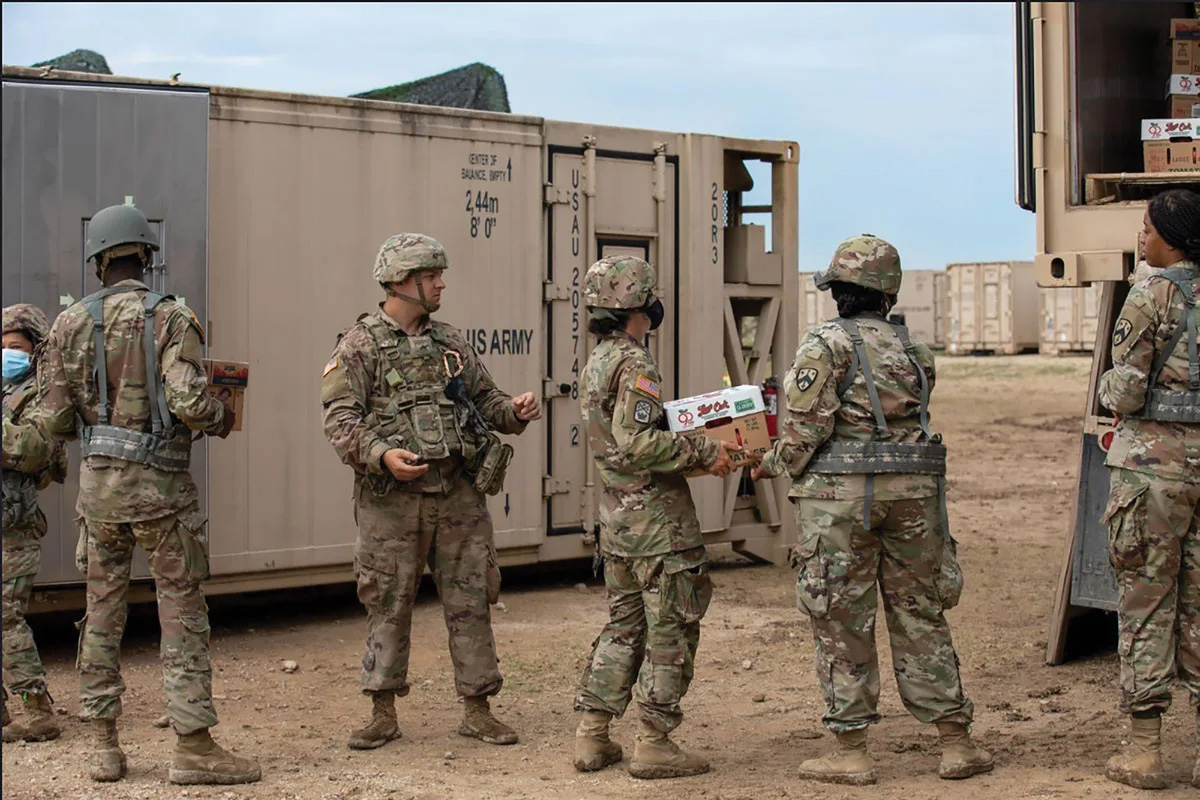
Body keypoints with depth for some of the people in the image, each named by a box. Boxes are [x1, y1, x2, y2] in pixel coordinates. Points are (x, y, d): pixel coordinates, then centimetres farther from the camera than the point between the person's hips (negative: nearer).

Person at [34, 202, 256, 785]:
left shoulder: (69, 325, 2)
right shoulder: (171, 318, -9)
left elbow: (52, 419, 2)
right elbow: (189, 401, -20)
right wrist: (221, 420, 1)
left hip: (98, 481, 4)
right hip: (160, 483, -4)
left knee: (102, 611, 12)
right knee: (182, 613, 1)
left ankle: (104, 747, 16)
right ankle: (193, 747, 1)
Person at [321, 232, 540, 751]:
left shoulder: (450, 343, 14)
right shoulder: (359, 345, -2)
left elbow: (484, 399, 18)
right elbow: (340, 418, -10)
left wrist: (514, 411, -4)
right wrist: (382, 454, -25)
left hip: (459, 493, 5)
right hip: (392, 499, -4)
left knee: (470, 602, 6)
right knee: (389, 605, 3)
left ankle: (478, 710, 15)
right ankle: (383, 714, 14)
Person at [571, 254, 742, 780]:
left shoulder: (594, 365, 13)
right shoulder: (635, 366, -16)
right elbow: (637, 444, -24)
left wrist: (687, 445, 19)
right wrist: (704, 452, -18)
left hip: (616, 514, 9)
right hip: (657, 515, -9)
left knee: (624, 625, 17)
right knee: (671, 629, 0)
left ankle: (591, 736, 17)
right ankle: (652, 743, 3)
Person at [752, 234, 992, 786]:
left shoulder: (825, 346, -6)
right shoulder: (911, 350, 10)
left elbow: (804, 429, -11)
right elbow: (907, 420, 10)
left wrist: (771, 466, 5)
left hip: (841, 495, -4)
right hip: (912, 492, 5)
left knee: (843, 623, 3)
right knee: (920, 616, 12)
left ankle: (851, 754, 7)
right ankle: (956, 744, 15)